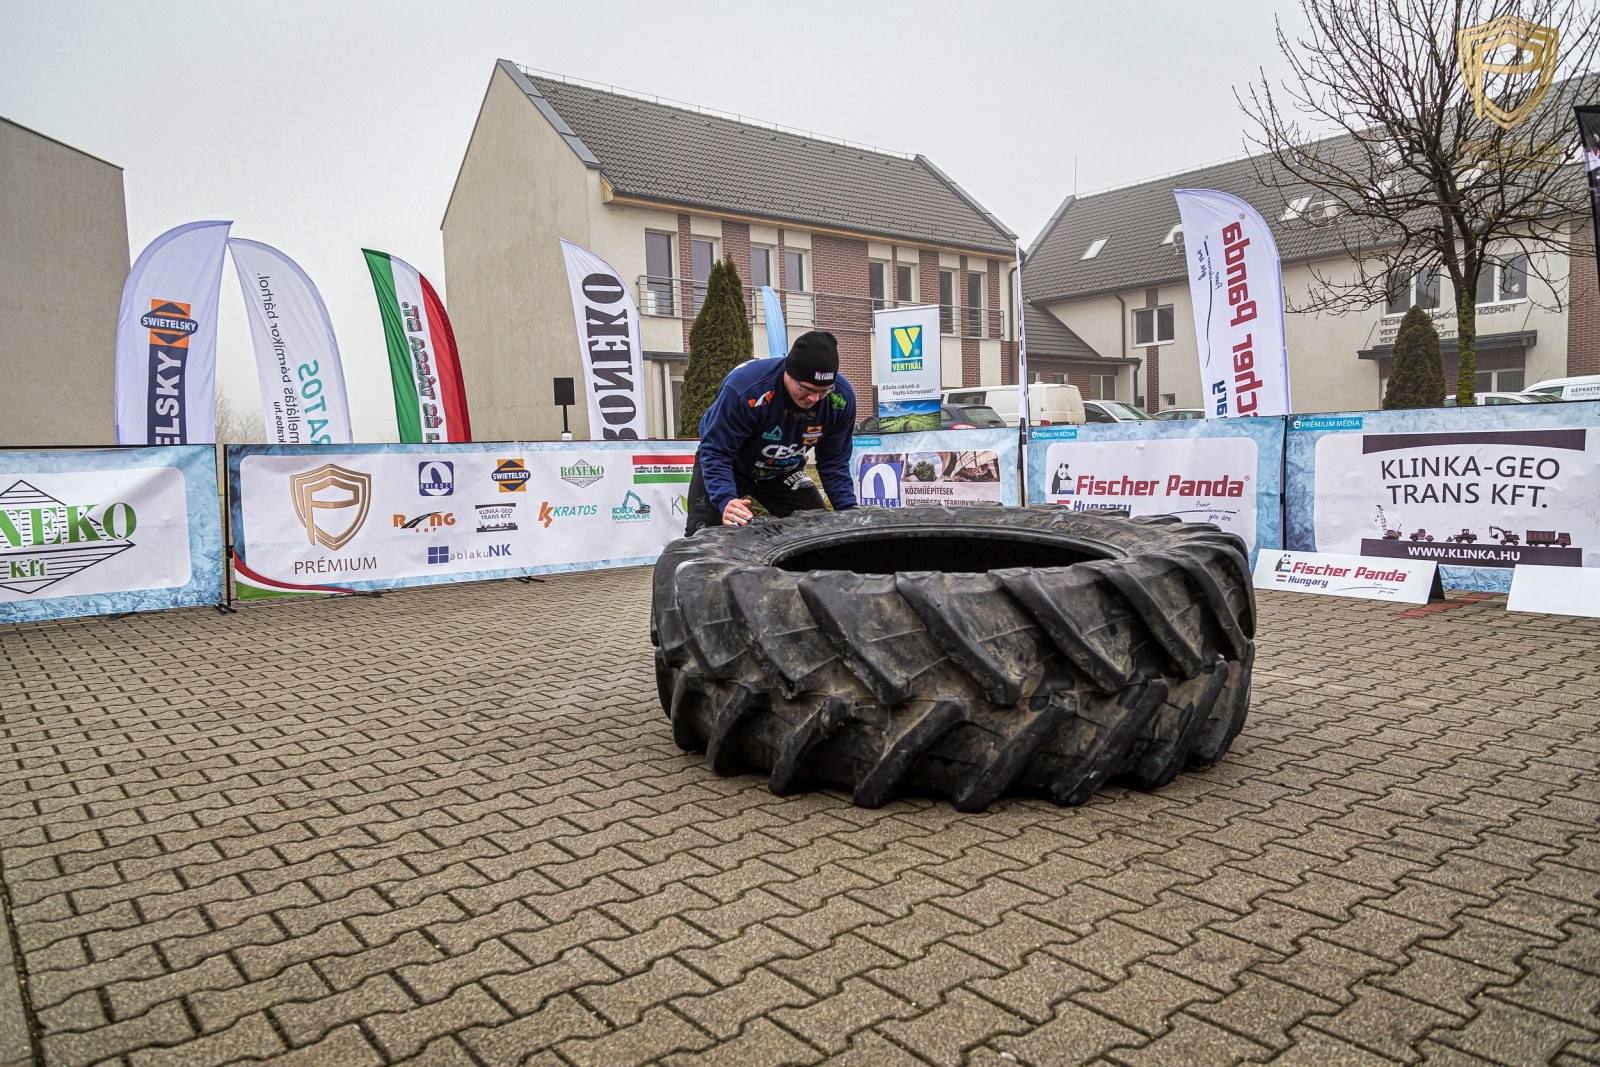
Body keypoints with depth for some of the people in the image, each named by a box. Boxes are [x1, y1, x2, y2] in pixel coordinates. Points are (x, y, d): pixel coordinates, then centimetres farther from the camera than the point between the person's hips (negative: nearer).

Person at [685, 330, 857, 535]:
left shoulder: (842, 398, -24)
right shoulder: (745, 387, -39)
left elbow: (834, 463, -11)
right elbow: (716, 452, -33)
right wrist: (725, 500, -50)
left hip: (783, 474, 4)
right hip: (729, 466, -4)